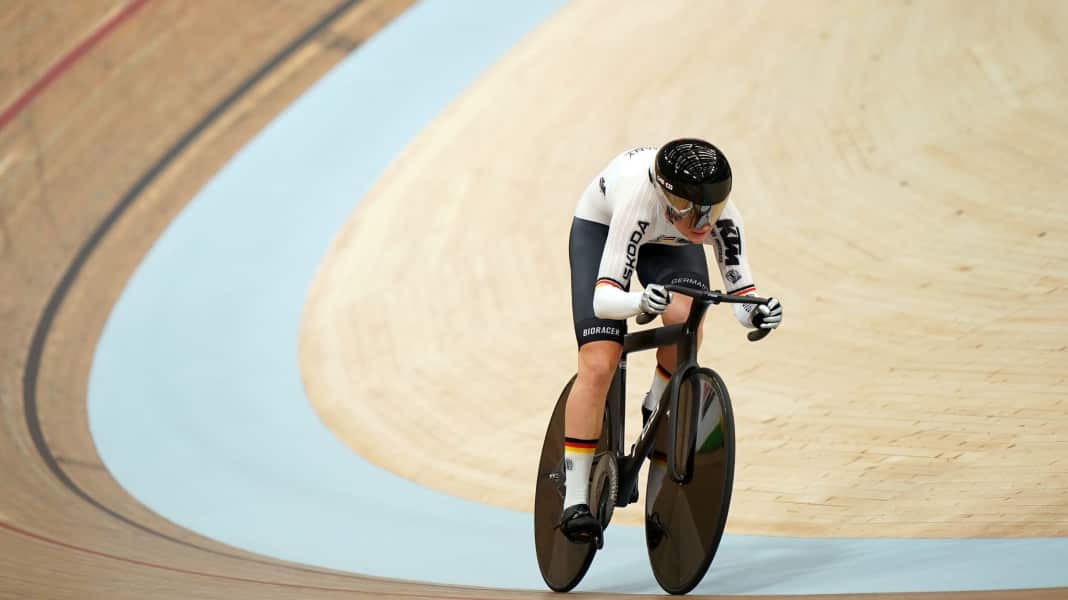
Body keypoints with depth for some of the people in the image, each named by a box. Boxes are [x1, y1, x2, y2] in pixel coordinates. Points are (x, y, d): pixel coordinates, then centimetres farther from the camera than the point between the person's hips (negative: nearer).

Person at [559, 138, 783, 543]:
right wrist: (640, 302, -67)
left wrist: (757, 313, -51)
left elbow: (742, 303, -28)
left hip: (669, 243, 3)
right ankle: (575, 501, -12)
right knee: (598, 365, -17)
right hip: (600, 228, -3)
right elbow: (603, 298, -46)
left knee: (686, 321, -30)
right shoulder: (641, 201, -43)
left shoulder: (722, 220, -34)